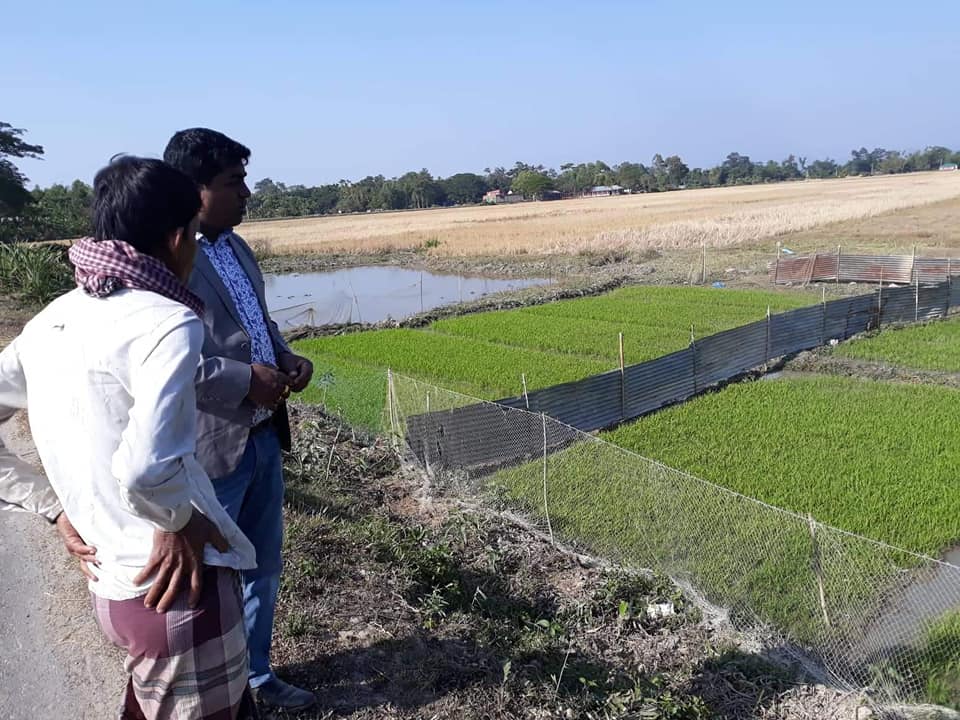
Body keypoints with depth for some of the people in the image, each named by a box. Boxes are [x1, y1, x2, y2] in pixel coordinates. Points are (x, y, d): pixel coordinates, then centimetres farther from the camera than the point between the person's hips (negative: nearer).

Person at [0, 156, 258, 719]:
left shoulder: (51, 321, 5)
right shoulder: (167, 322, -19)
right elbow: (142, 469, -32)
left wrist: (57, 507, 8)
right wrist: (180, 521, -13)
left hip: (114, 585, 8)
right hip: (179, 588, -8)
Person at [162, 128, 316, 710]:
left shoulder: (237, 247, 10)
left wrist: (286, 357, 2)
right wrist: (244, 379, -22)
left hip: (262, 437, 9)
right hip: (209, 447, -8)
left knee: (263, 567, 22)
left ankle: (257, 673, 43)